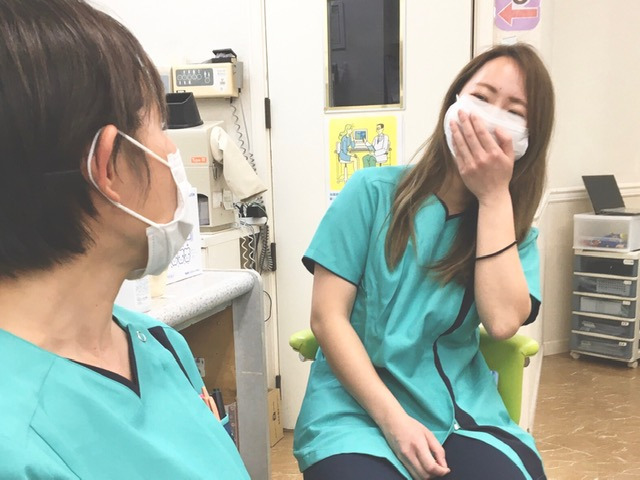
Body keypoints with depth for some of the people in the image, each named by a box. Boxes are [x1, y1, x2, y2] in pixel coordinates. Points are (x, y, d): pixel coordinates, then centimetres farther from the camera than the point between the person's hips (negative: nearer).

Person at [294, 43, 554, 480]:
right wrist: (393, 420, -14)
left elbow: (503, 321, -12)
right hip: (359, 410, -2)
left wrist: (494, 196, -11)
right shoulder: (374, 192, -2)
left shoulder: (515, 227, 7)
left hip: (465, 413, 3)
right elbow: (328, 317, -6)